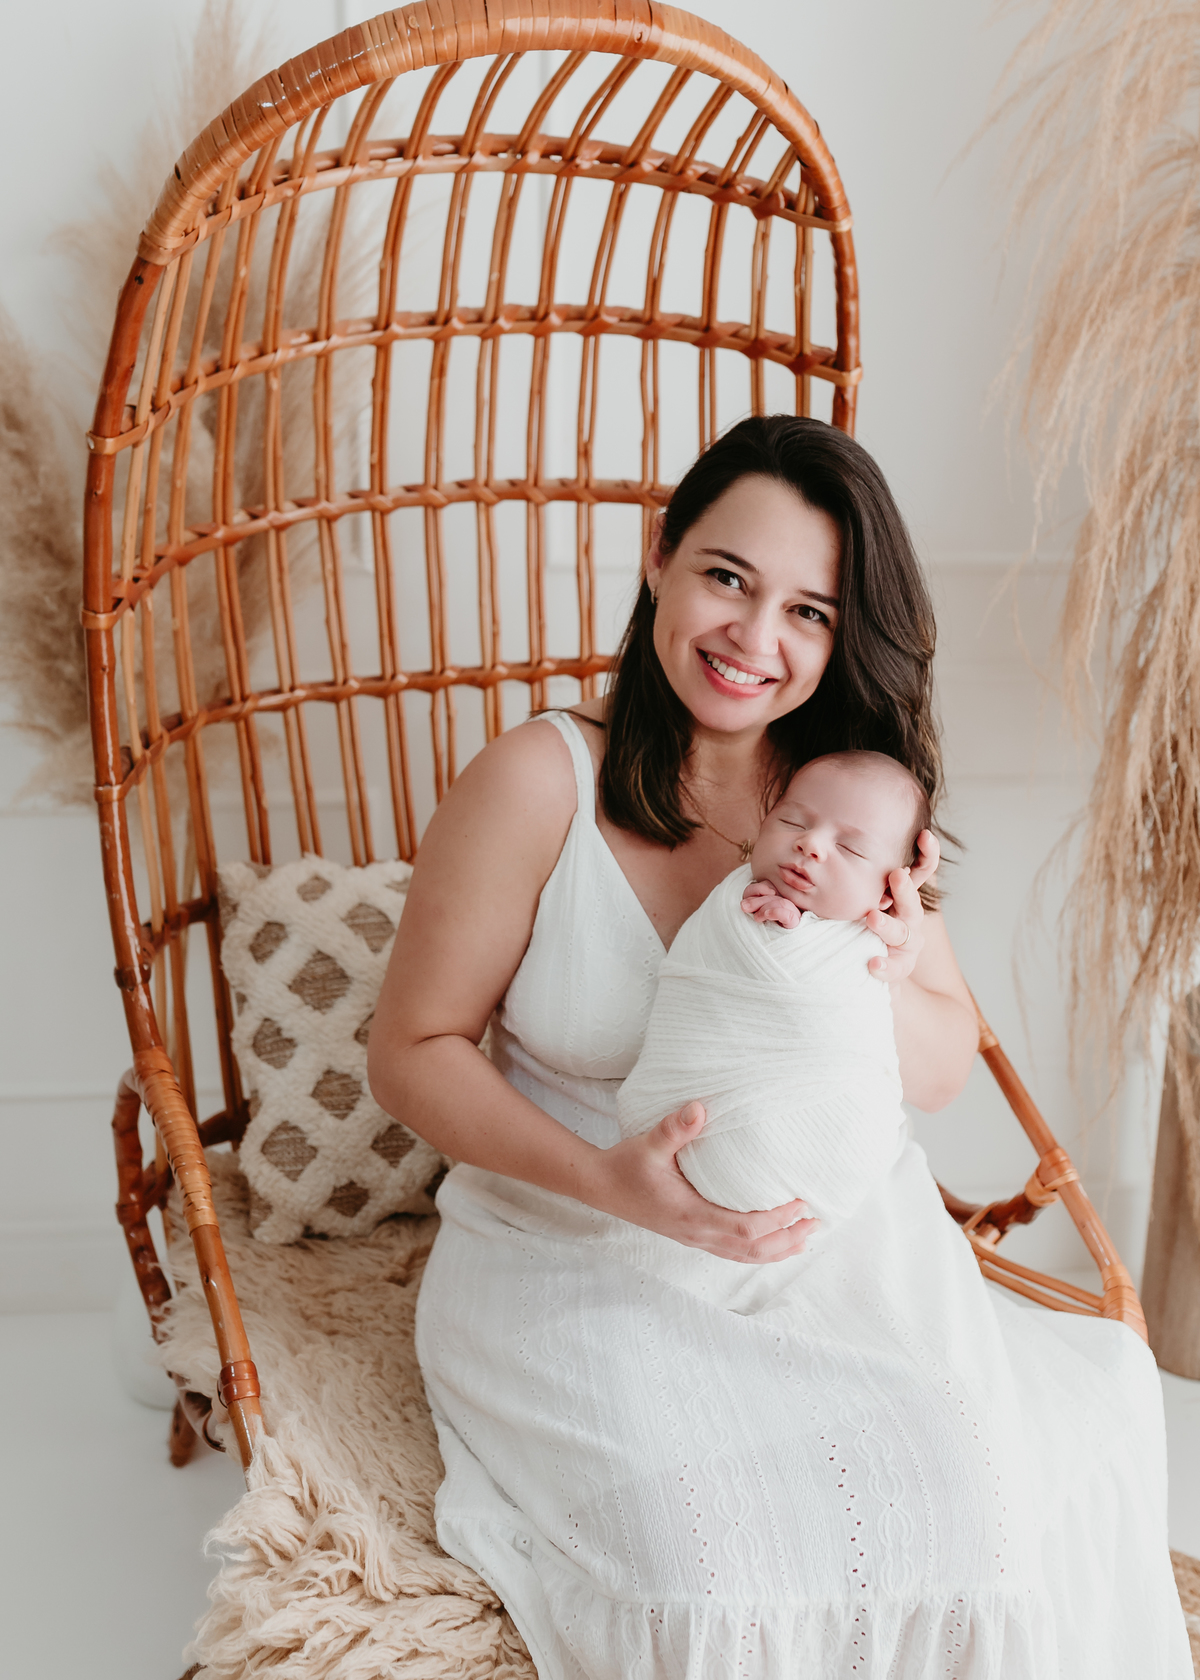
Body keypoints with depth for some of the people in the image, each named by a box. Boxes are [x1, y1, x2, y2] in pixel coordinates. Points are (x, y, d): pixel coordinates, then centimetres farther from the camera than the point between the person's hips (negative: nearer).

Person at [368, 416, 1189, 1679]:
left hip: (827, 1248, 4)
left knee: (961, 1506, -18)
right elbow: (412, 1054, -8)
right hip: (576, 1264, -3)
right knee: (713, 1572, -25)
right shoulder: (539, 783, -13)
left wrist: (887, 982, -19)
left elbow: (943, 1075, 6)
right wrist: (608, 1181, -24)